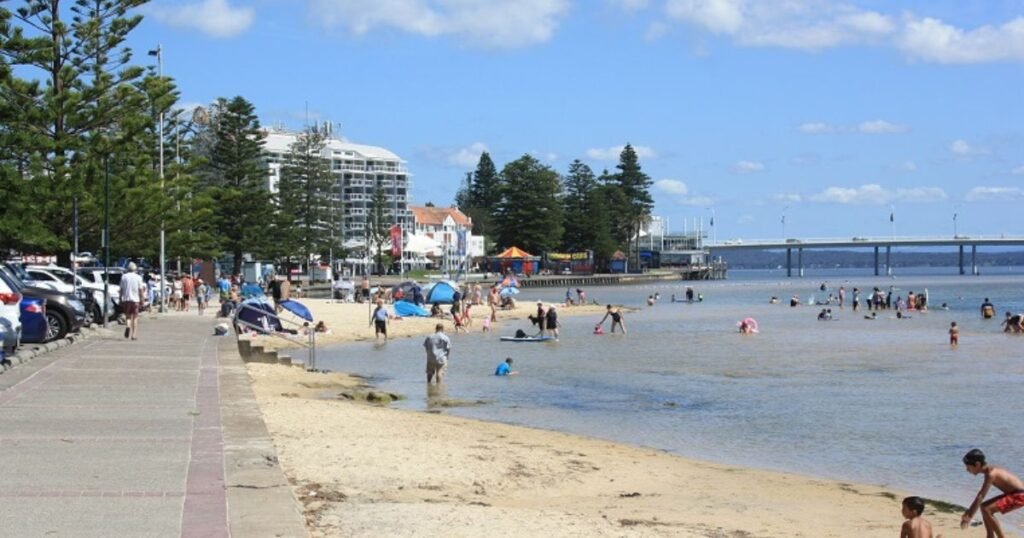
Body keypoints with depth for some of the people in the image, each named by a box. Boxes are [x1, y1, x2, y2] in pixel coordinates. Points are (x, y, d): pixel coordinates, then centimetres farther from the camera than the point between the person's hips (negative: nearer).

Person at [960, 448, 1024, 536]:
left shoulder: (991, 473, -21)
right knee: (984, 506, 15)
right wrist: (969, 511, 22)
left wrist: (970, 516, -22)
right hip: (1013, 494, 10)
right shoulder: (989, 470, 9)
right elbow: (981, 494, 19)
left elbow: (981, 496, -24)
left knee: (986, 510, -20)